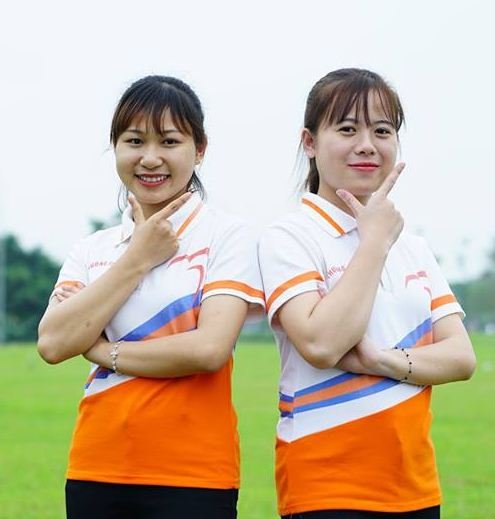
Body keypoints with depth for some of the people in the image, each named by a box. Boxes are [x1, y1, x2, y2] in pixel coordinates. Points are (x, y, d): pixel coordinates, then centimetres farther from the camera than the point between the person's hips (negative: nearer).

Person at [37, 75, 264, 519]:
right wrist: (138, 258, -7)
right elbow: (53, 344, -6)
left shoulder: (228, 236, -3)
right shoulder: (92, 249, 9)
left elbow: (210, 348, -16)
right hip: (96, 472, 4)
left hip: (194, 476, -4)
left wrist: (102, 351, -6)